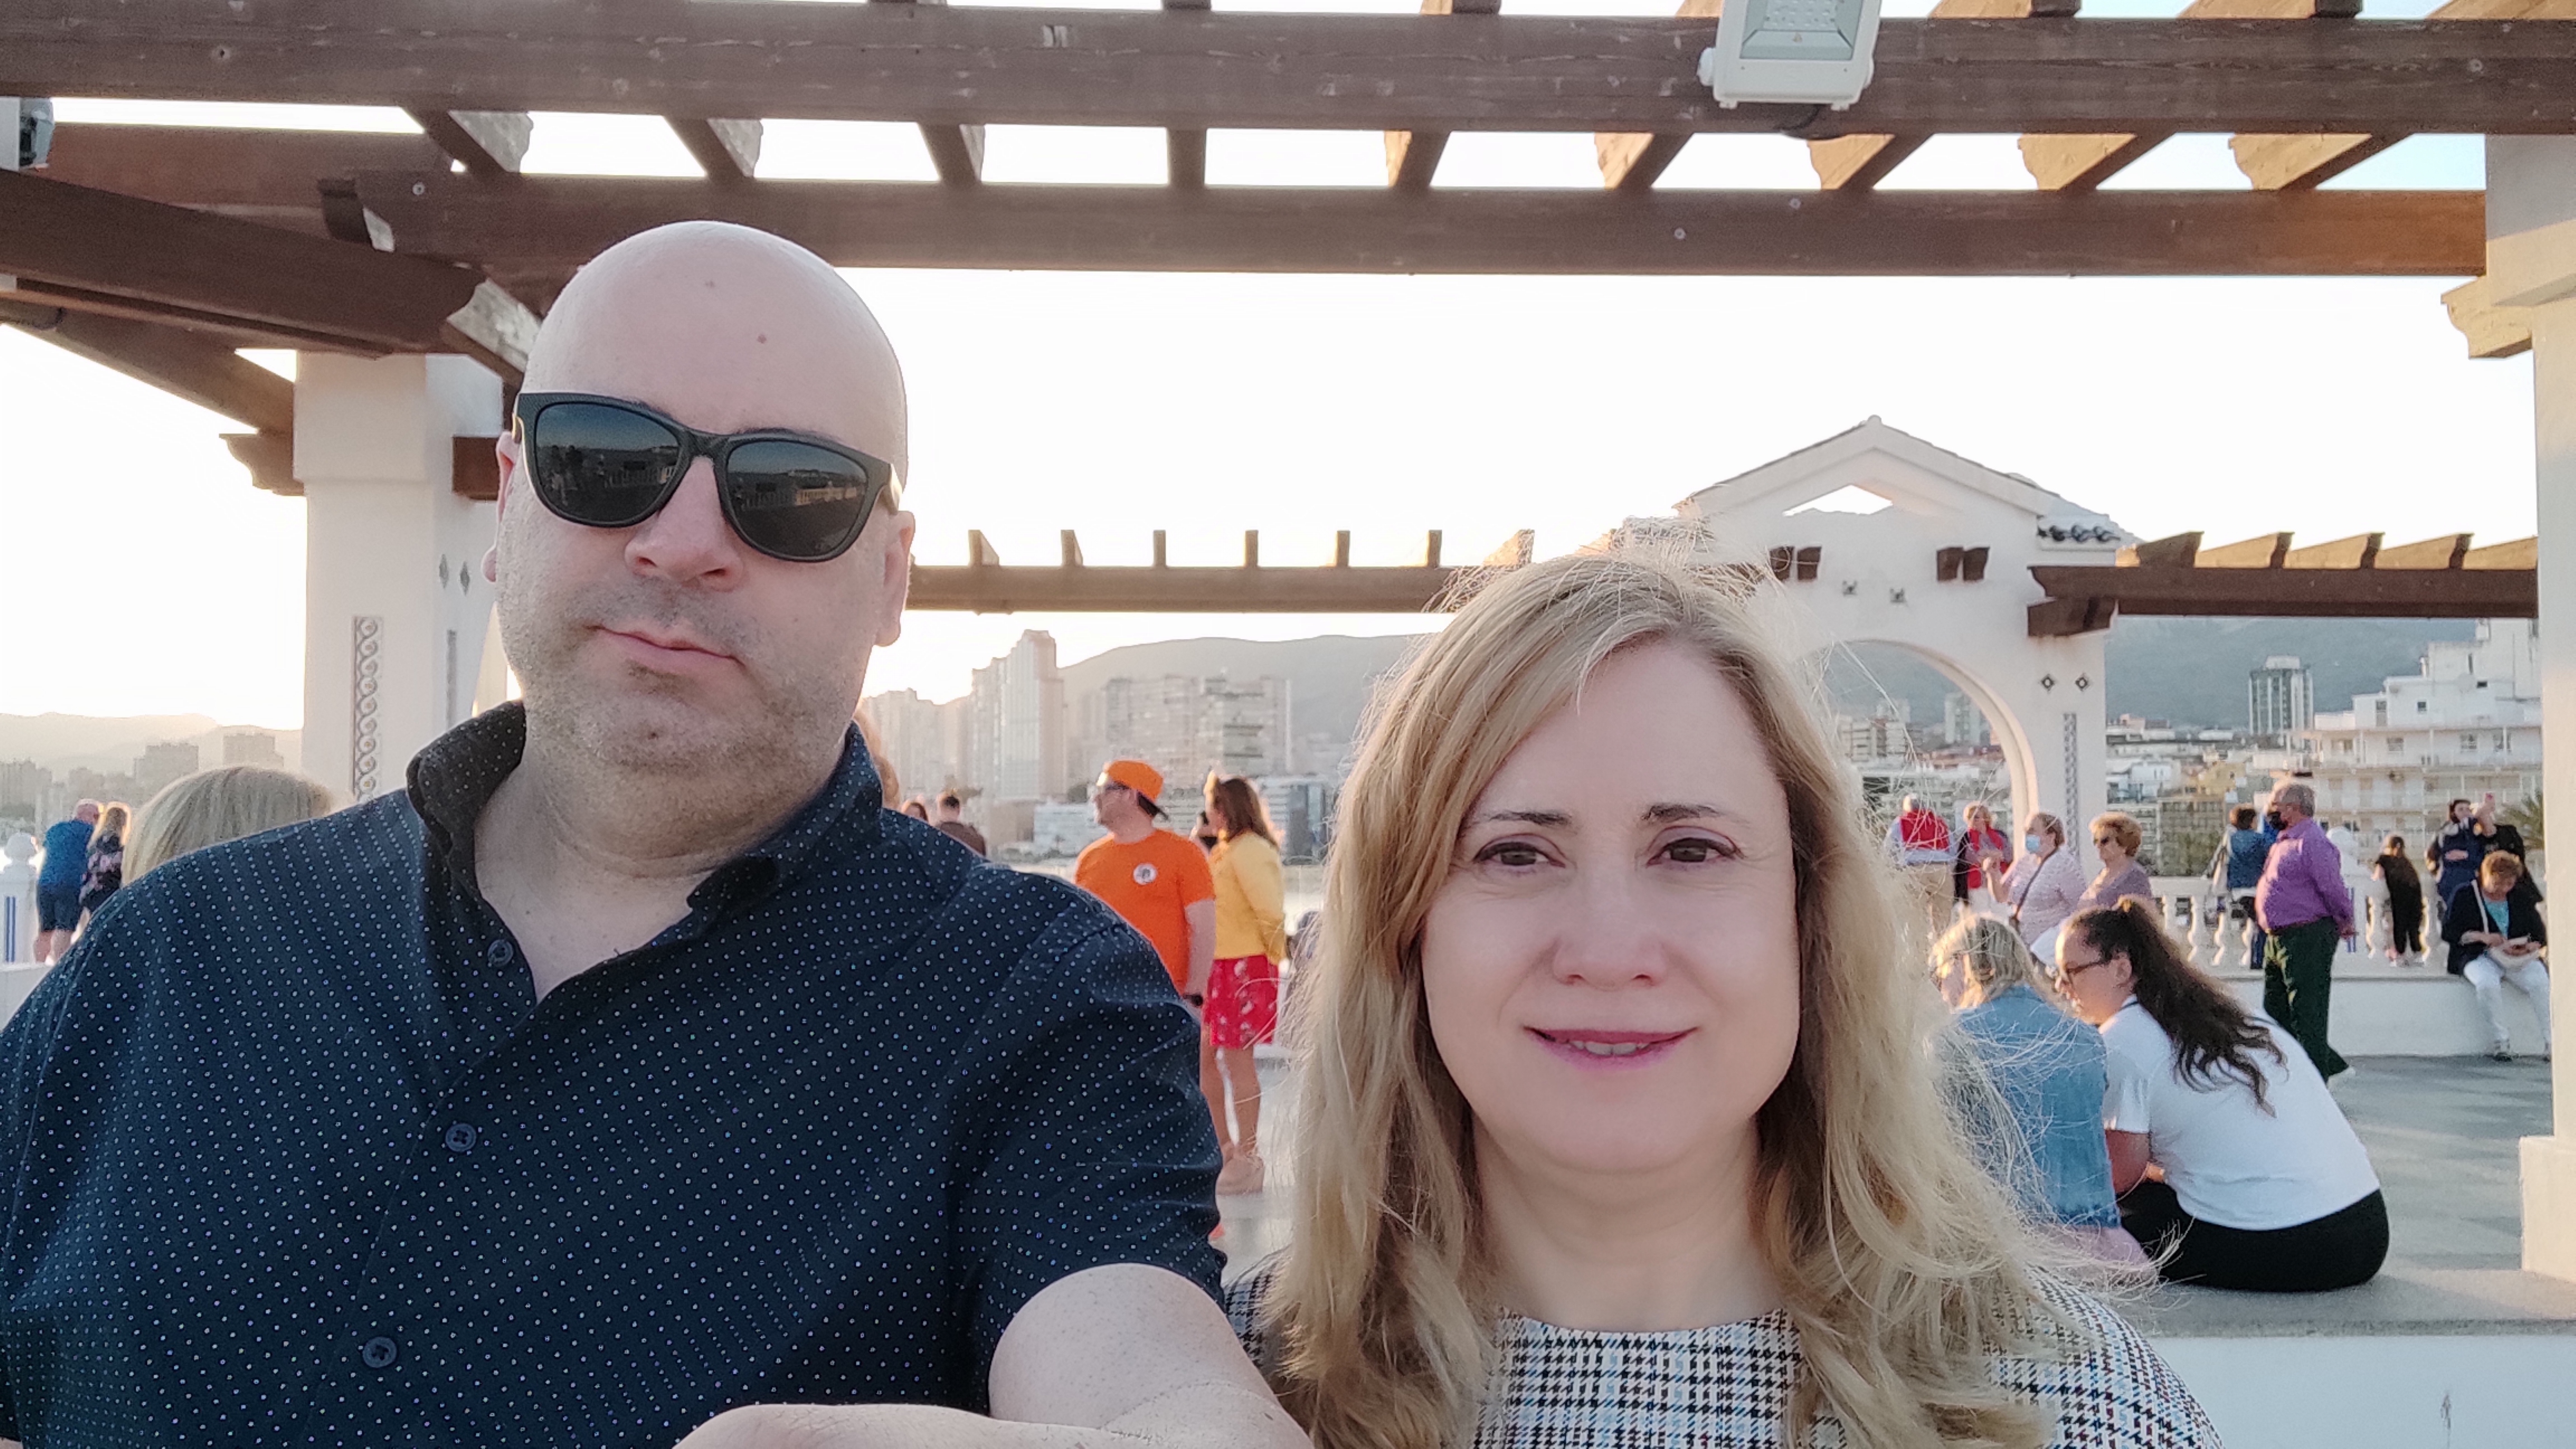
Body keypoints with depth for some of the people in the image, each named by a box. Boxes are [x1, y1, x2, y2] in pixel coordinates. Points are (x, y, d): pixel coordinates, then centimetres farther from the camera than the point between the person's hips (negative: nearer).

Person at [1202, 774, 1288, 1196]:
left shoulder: (1248, 851, -15)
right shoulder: (1224, 850, 15)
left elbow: (1271, 911, -18)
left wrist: (1273, 954, -9)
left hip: (1244, 967, -10)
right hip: (1217, 967, 10)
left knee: (1237, 1059, -2)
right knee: (1204, 1059, 13)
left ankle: (1247, 1161, 8)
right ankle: (1223, 1149, 25)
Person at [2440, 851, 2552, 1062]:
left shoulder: (2521, 900, 17)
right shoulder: (2464, 896, 6)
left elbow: (2541, 934, 14)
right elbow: (2448, 931, 1)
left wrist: (2528, 947, -9)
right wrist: (2481, 936, -14)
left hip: (2519, 958, 3)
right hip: (2478, 957, -3)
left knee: (2540, 982, -28)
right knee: (2488, 983, -36)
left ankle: (2551, 1042, -25)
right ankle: (2499, 1041, -27)